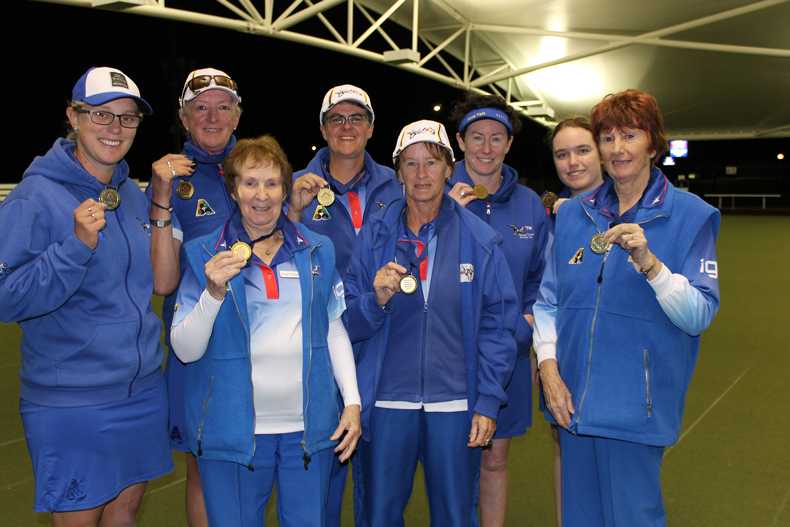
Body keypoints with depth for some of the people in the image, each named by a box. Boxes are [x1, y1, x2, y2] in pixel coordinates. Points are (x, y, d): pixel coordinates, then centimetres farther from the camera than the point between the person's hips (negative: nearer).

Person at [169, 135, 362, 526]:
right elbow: (185, 350, -6)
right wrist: (214, 293, -22)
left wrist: (352, 401, 4)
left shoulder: (318, 250, 3)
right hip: (233, 429, -2)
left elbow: (334, 329, 10)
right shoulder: (204, 254, -3)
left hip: (310, 426, 2)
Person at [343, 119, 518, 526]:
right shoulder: (375, 236, 1)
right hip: (386, 402, 1)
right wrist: (377, 299, -18)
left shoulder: (479, 238, -1)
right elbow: (350, 324, 2)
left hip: (456, 404, 0)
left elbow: (497, 325, -1)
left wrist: (488, 402, -5)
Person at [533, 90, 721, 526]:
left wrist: (648, 261, -25)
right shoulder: (572, 214, 7)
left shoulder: (690, 215, -4)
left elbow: (699, 316, -11)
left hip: (634, 403, -4)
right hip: (572, 399, 4)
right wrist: (548, 367, -4)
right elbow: (547, 299, 8)